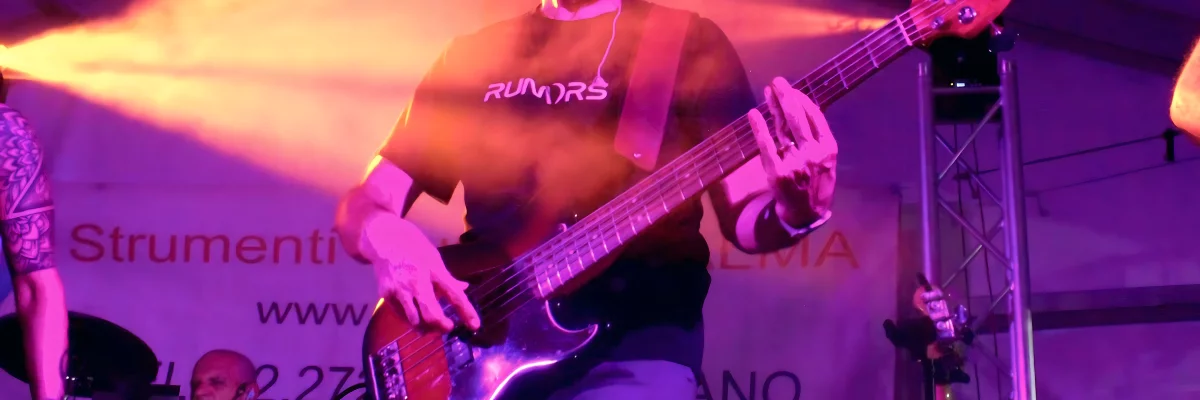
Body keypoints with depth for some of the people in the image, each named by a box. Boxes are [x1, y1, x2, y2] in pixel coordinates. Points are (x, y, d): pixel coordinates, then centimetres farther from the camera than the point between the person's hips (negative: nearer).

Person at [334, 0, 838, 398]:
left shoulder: (688, 41, 10)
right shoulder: (473, 55, 16)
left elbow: (745, 217, 6)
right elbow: (362, 203, 17)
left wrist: (793, 211, -18)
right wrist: (386, 235, -7)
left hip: (633, 337, -2)